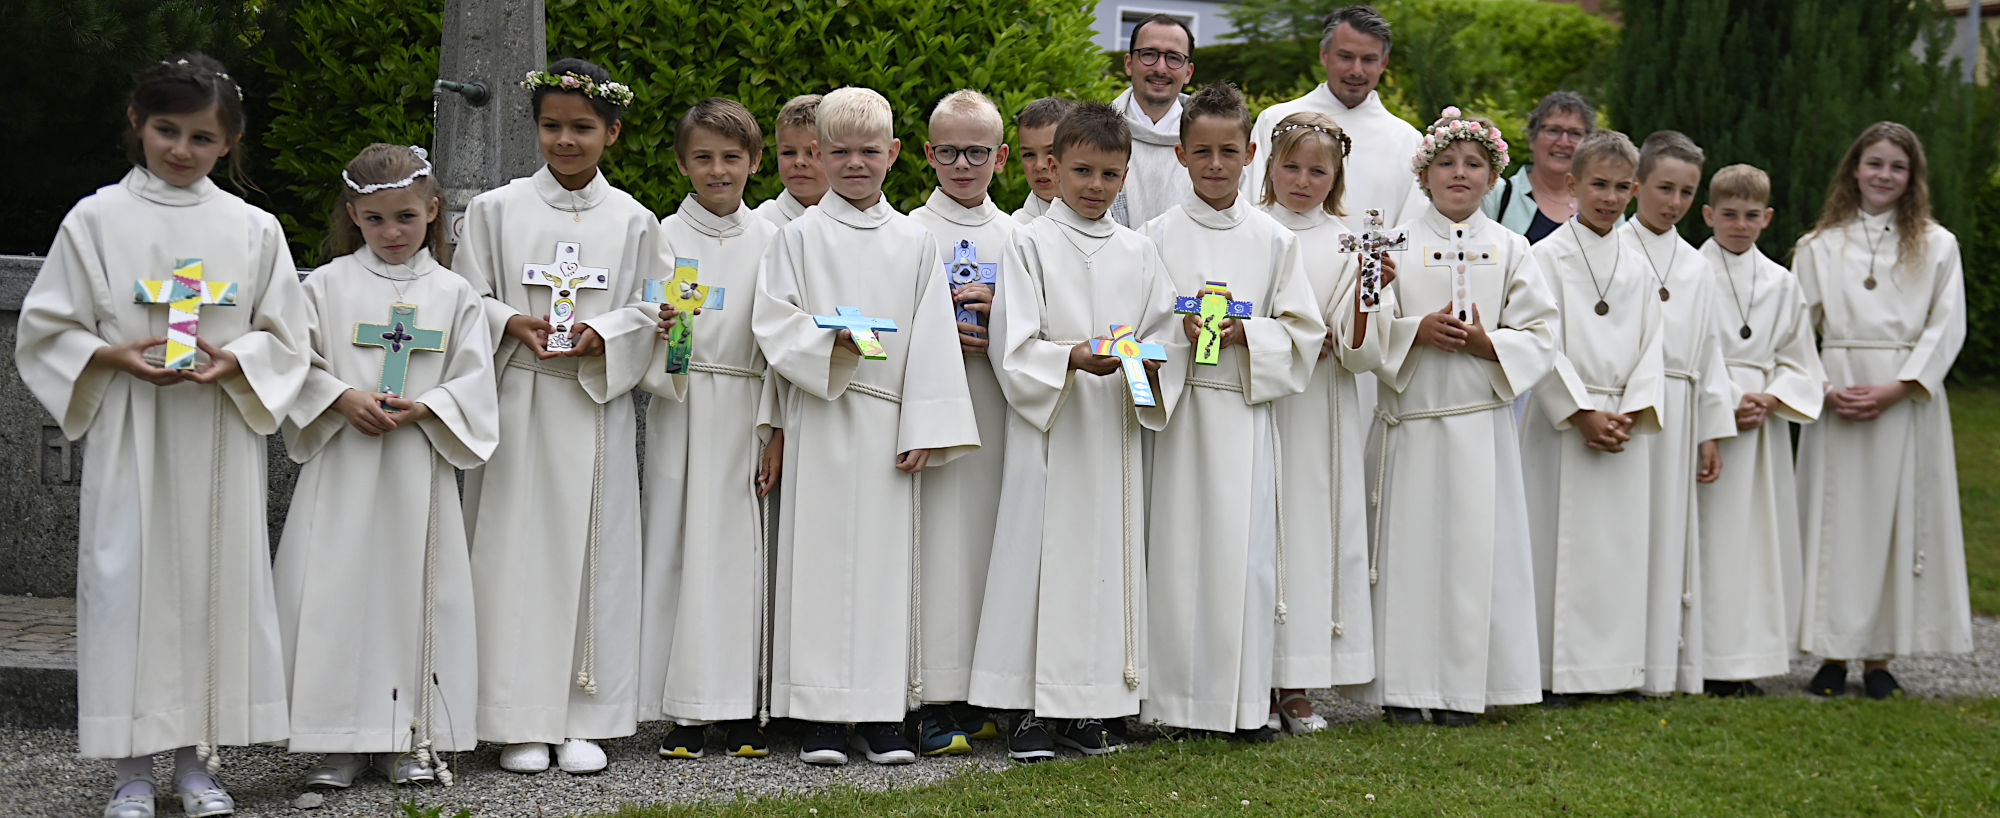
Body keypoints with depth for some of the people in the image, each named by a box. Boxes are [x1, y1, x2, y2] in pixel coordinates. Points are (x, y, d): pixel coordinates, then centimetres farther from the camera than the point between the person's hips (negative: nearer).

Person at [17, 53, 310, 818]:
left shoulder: (252, 228, 6)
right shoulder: (96, 220, 2)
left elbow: (285, 337, 8)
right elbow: (45, 329, 2)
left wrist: (234, 361, -12)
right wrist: (116, 357, -14)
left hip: (221, 438, 2)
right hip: (129, 437, -1)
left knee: (218, 576, 3)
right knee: (126, 578, -2)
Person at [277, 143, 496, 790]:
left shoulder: (452, 293, 6)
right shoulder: (328, 285, 5)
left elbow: (474, 380, 3)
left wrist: (423, 408, -12)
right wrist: (342, 398, -13)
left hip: (419, 469, 1)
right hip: (341, 466, 0)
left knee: (414, 589, 2)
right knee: (338, 591, -3)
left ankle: (411, 738, 11)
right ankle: (341, 740, 5)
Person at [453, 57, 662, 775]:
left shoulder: (633, 220, 7)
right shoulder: (496, 210, 6)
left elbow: (650, 313, 6)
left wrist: (603, 335, -13)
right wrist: (510, 324, -13)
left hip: (597, 406, 1)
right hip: (516, 404, 0)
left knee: (592, 549, 1)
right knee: (516, 551, -2)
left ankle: (585, 721, 10)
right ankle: (521, 722, 6)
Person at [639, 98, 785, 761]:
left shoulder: (769, 240, 8)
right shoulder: (665, 236, 4)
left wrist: (776, 429, 1)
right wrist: (662, 328, -23)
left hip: (745, 411, 1)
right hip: (680, 407, -1)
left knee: (742, 545, 2)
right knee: (679, 542, -3)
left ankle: (740, 711, 8)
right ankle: (686, 713, 1)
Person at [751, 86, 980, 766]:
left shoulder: (915, 243, 9)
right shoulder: (800, 236, 4)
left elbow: (933, 344, 5)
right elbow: (773, 324, -2)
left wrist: (926, 430, -2)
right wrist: (831, 342, -20)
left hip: (889, 423, 2)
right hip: (821, 420, -2)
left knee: (887, 557, 3)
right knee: (821, 556, -1)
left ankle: (881, 715, 10)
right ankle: (821, 716, 4)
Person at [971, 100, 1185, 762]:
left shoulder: (1138, 252, 11)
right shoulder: (1031, 245, 0)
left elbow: (1168, 336, 10)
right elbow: (1013, 347, -8)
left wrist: (1148, 364, -12)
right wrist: (1073, 358, -24)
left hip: (1117, 429, 4)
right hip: (1049, 425, -4)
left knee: (1109, 553, 5)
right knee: (1043, 554, -4)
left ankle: (1090, 706, 13)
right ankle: (1032, 707, 2)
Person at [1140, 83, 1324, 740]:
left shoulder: (1273, 240, 6)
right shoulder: (1156, 236, 3)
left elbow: (1303, 332, 6)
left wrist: (1242, 334, -11)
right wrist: (1178, 333, -16)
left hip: (1245, 409, 1)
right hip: (1177, 408, -1)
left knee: (1245, 550, 0)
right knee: (1175, 545, -1)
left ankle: (1244, 702, 9)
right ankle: (1173, 698, 8)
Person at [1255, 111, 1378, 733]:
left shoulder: (1350, 244, 7)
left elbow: (1356, 350, -1)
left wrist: (1368, 291, -18)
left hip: (1321, 412, 1)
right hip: (1253, 403, -1)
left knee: (1314, 532, 0)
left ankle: (1296, 688, 6)